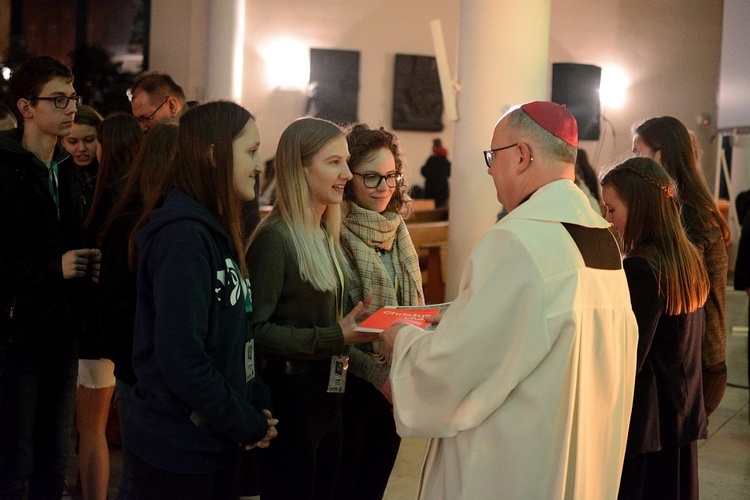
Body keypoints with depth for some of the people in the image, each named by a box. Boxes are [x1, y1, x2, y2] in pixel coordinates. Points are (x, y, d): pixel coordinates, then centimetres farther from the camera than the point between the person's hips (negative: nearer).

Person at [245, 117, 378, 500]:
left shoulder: (326, 238, 10)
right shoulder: (274, 239, -16)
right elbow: (255, 330, -20)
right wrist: (336, 337, -23)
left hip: (328, 396, 8)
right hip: (290, 400, -8)